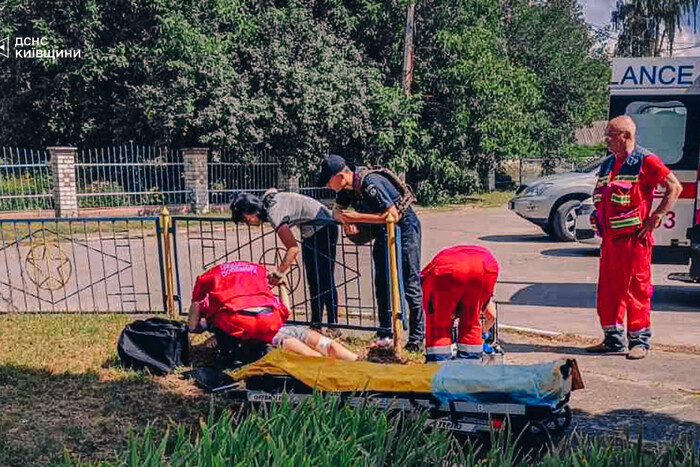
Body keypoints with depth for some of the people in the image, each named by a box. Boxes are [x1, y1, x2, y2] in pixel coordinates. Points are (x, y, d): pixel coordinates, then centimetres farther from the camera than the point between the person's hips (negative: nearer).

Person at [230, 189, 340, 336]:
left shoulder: (274, 214, -29)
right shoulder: (266, 198, -4)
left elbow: (293, 248, -31)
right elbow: (272, 190, 23)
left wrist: (277, 274, -27)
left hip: (323, 228, -10)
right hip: (310, 232, 10)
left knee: (325, 280, -10)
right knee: (313, 281, 8)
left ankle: (333, 326, -5)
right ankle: (316, 325, 12)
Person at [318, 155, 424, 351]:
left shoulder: (371, 184, -30)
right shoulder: (346, 188, -4)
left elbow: (393, 215, -31)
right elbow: (337, 210, 11)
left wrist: (358, 217, -29)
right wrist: (346, 221, -13)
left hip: (405, 226, -9)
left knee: (410, 284, -5)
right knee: (382, 283, 9)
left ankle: (417, 338, 1)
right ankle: (385, 333, 19)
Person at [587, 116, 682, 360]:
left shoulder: (645, 162, -6)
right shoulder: (608, 164, 17)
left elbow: (675, 187, -9)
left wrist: (655, 218, -13)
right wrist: (597, 219, 14)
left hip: (634, 237, -7)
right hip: (610, 238, 8)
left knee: (637, 289, -1)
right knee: (608, 289, 9)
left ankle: (640, 342, 9)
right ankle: (614, 340, 20)